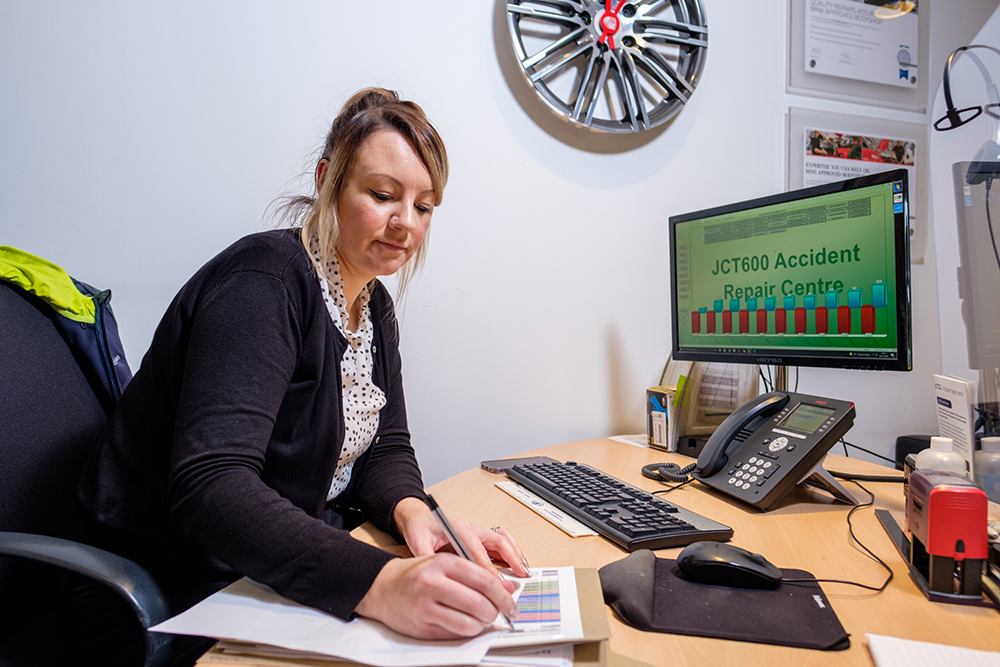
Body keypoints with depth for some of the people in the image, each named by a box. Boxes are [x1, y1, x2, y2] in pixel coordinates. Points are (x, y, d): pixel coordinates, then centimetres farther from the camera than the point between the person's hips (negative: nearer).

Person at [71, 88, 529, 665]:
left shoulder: (374, 305, 5)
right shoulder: (265, 281, -21)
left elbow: (385, 448, 3)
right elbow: (210, 485, -32)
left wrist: (413, 512, -20)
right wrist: (379, 583, -44)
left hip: (295, 566, 7)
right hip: (186, 590, -7)